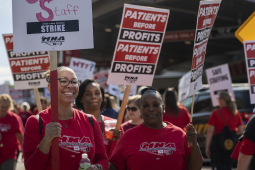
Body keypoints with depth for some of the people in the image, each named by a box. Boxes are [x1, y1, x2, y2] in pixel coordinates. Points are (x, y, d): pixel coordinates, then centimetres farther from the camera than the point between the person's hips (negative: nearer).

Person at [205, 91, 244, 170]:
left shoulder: (215, 113, -9)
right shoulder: (236, 113, 4)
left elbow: (210, 131, -11)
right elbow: (240, 130, 5)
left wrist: (207, 147, -8)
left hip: (218, 141, -4)